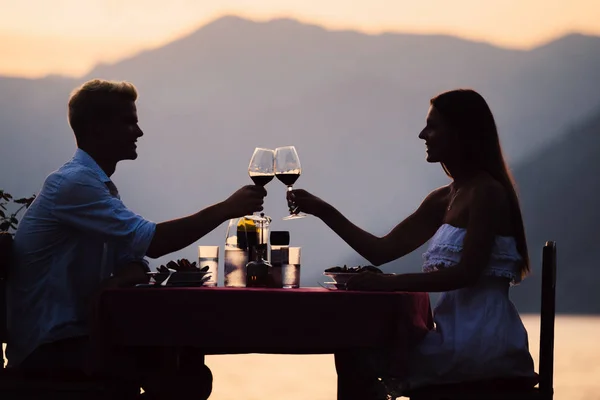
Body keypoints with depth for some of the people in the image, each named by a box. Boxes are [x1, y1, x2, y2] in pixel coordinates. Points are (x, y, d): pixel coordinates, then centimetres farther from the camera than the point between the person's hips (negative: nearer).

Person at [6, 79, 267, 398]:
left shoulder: (99, 185, 15)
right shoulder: (74, 182, -18)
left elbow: (135, 264, 10)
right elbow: (152, 242, -24)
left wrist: (112, 285, -14)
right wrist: (225, 209, -16)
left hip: (78, 334, 9)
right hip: (50, 348, -9)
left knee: (190, 366, 3)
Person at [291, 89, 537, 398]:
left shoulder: (486, 192, -13)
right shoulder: (443, 200, 13)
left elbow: (466, 273, -22)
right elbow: (382, 251, 15)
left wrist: (389, 283, -24)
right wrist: (323, 211, 10)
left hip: (479, 338, -9)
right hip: (456, 331, 9)